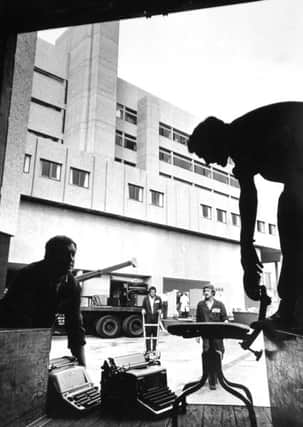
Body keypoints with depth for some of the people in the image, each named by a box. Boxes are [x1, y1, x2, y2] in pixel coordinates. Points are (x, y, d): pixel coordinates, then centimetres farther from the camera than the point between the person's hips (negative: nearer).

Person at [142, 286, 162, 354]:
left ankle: (154, 349, 15)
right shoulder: (146, 298, 2)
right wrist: (143, 310, -8)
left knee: (155, 333, 5)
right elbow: (143, 306, 11)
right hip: (148, 317, -1)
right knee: (148, 333, -3)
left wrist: (159, 310, -5)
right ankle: (148, 349, 3)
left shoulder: (158, 299, 4)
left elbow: (160, 307, 13)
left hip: (156, 317, 1)